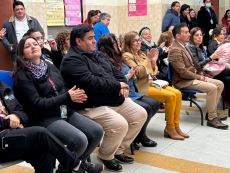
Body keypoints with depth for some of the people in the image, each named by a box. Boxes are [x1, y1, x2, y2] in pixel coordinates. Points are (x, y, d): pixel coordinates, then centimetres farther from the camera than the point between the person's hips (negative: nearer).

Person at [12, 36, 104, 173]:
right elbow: (36, 104, -16)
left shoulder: (50, 67, 14)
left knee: (97, 131, -8)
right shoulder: (22, 76, -8)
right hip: (44, 119, -7)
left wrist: (75, 96, -8)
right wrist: (68, 97, -14)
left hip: (66, 112, 7)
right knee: (79, 140, -26)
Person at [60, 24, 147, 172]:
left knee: (141, 114, 7)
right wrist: (117, 86, -13)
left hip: (116, 99, 10)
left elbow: (115, 72, 21)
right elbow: (91, 83, -24)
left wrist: (123, 85, -2)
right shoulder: (71, 60, -13)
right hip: (92, 106, -10)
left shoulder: (98, 55, 18)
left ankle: (118, 150, 17)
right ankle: (105, 156, 1)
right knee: (119, 124, -29)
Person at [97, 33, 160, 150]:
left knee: (154, 104, -2)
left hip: (132, 94, 10)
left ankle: (140, 135, 9)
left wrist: (133, 74, 3)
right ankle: (139, 137, 3)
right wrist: (128, 76, -14)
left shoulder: (118, 60, 16)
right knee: (146, 109, -23)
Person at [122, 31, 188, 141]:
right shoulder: (127, 55, -5)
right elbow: (139, 73, -17)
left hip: (151, 83, 8)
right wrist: (148, 59, -20)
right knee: (171, 96, -22)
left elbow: (152, 73, 17)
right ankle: (169, 128, -10)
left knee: (178, 93, -7)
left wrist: (153, 62, -2)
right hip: (141, 87, -8)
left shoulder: (140, 54, 19)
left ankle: (176, 126, -3)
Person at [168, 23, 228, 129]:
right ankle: (212, 119, -14)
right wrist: (199, 77, -13)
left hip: (194, 77, 10)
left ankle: (212, 111, 13)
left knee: (220, 84, 5)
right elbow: (183, 72, -23)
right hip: (183, 82, -10)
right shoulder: (175, 50, -18)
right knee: (212, 88, -25)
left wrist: (201, 75, 6)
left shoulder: (185, 46, 15)